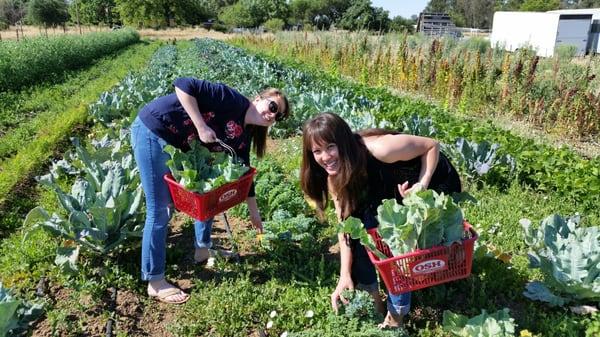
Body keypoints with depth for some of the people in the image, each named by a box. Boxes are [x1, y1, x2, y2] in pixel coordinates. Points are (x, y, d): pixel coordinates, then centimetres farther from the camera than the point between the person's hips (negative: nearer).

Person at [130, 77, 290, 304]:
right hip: (152, 131, -9)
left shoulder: (243, 136, 5)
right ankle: (155, 283, 7)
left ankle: (203, 250, 34)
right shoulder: (233, 101, -19)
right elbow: (184, 85, -25)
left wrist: (254, 211, 18)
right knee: (160, 210, -5)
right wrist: (201, 127, -26)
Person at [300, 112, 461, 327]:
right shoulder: (334, 178, -15)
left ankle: (395, 317, 1)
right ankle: (373, 299, 12)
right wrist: (345, 276, -19)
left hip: (436, 183, -6)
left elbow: (432, 146, -22)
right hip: (395, 193, 6)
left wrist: (422, 186, -34)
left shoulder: (379, 149, -36)